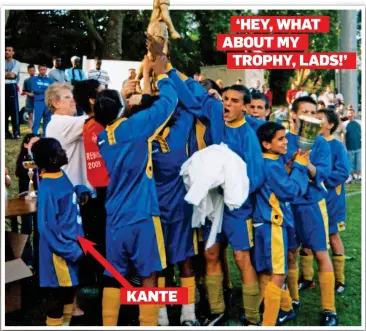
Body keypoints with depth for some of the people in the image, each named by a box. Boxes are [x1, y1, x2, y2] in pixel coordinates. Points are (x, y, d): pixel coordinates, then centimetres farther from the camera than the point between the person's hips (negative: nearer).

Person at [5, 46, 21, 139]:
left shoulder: (16, 63, 2)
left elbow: (12, 75, -10)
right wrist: (7, 75, -7)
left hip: (11, 87, -5)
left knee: (14, 110, -7)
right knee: (4, 110, 6)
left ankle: (16, 133, -7)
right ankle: (5, 132, 11)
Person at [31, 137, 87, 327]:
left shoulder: (62, 176, 3)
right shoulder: (47, 188, -22)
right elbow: (47, 228, -22)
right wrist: (73, 251, -19)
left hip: (72, 245, 9)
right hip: (60, 250, -9)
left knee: (70, 289, 21)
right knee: (58, 293, 5)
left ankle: (66, 322, 37)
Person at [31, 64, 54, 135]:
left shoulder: (50, 80, 14)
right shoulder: (34, 79, 9)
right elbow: (35, 89, -5)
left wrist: (41, 88, -9)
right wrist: (46, 90, -3)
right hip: (38, 102, -3)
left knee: (47, 121, 5)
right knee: (36, 120, -10)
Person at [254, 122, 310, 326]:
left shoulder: (275, 162, 13)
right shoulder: (271, 165, -18)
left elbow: (284, 184, 16)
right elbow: (290, 191, -15)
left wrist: (295, 164, 8)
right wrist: (299, 166, -6)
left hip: (275, 221, 10)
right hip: (272, 224, -10)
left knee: (278, 272, 22)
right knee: (277, 275, -6)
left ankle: (286, 309, 39)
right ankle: (268, 323, -2)